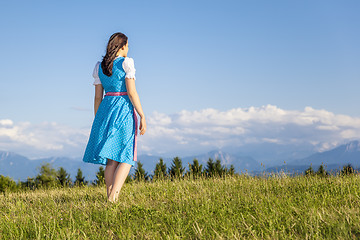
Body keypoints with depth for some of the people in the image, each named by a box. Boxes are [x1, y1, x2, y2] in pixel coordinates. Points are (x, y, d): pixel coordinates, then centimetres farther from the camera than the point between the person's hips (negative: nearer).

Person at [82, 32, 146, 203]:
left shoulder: (100, 66, 10)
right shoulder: (126, 63, -6)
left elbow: (98, 96, 10)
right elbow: (131, 92, -13)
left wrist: (97, 121, 16)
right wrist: (142, 116, -9)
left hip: (106, 109, 5)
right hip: (124, 110, -5)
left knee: (111, 159, 9)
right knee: (126, 157, 0)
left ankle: (110, 197, 7)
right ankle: (113, 195, -17)